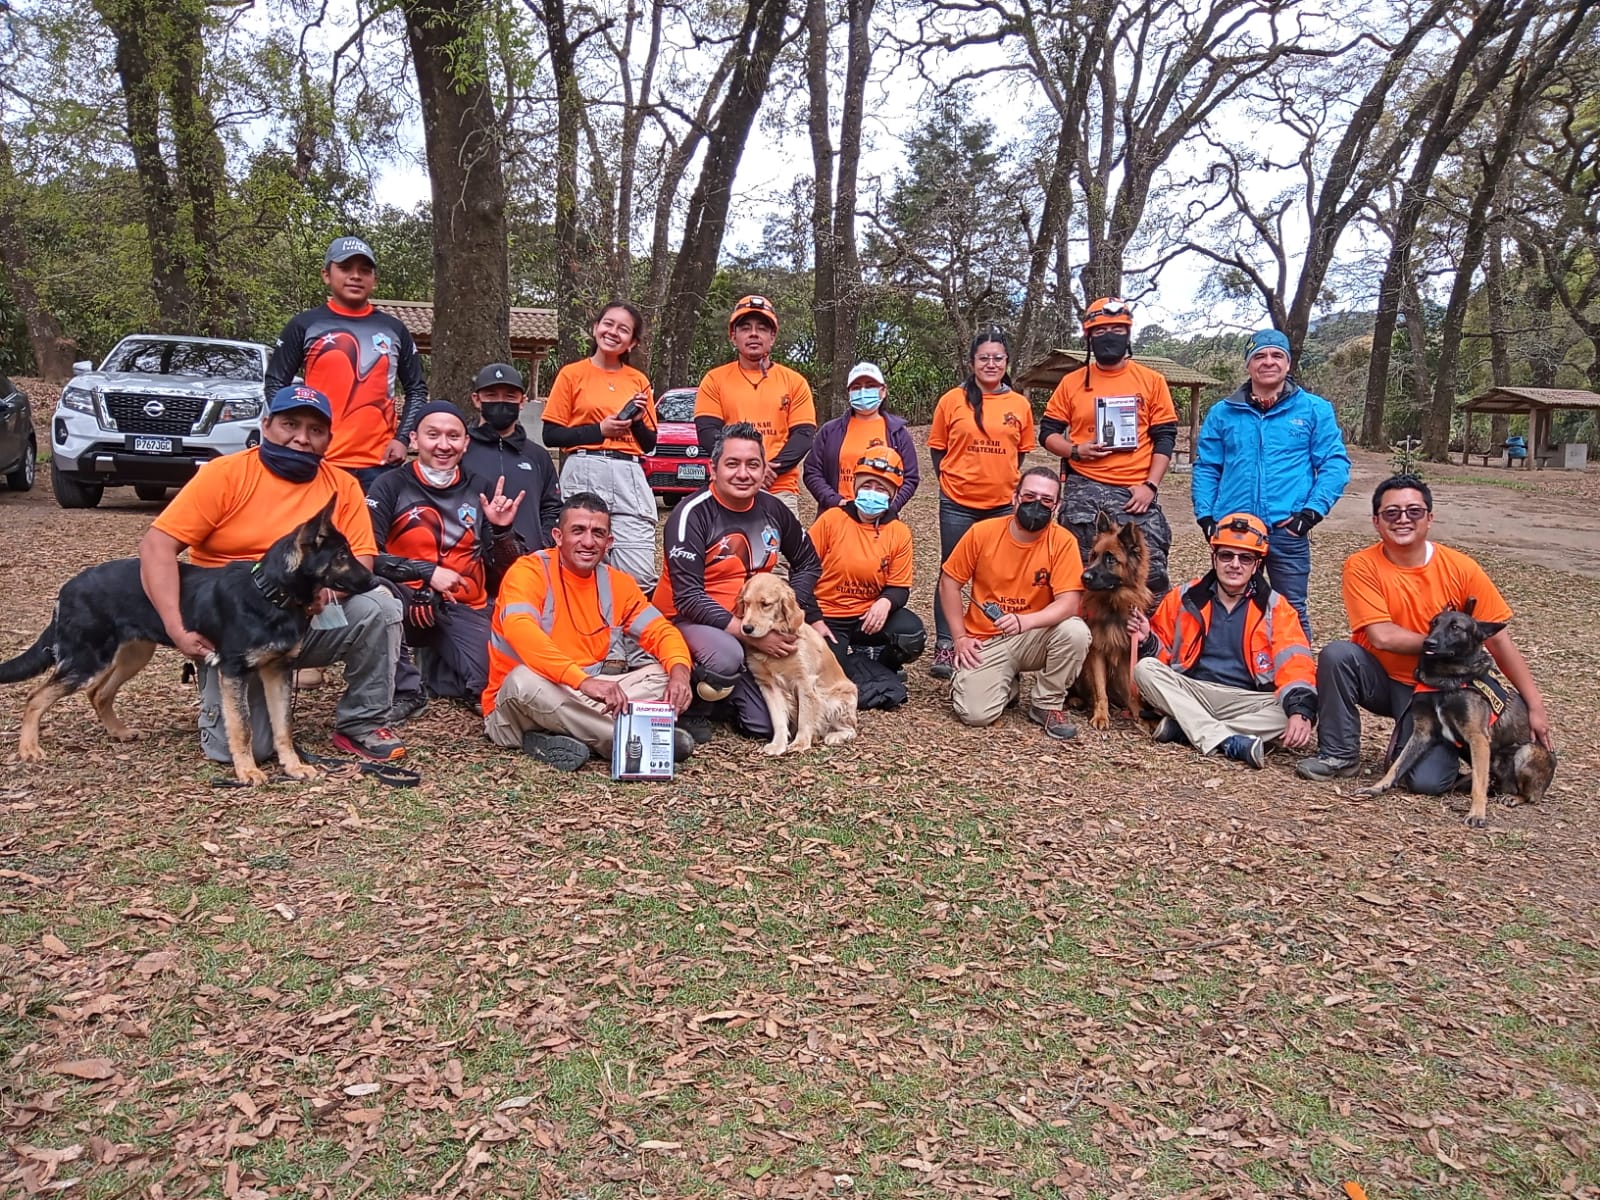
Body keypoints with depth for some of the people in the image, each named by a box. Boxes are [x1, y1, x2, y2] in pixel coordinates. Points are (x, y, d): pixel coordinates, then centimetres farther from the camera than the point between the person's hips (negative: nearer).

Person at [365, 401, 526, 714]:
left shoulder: (481, 491, 6)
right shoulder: (392, 486, -2)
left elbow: (503, 571, 4)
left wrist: (502, 530, -13)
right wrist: (427, 572, -22)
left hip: (464, 609, 2)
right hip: (410, 603, -2)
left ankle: (434, 661, 17)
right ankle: (405, 689, -10)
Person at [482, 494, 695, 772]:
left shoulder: (618, 583, 5)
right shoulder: (529, 571, -13)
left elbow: (661, 631, 2)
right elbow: (520, 630, -32)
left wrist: (679, 671, -22)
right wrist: (584, 680, -43)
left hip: (581, 700, 5)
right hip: (514, 707, -5)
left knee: (665, 675, -9)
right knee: (526, 681, -38)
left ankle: (555, 740, -24)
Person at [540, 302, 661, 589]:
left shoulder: (639, 381, 16)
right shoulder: (572, 374, 8)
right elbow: (551, 435, 2)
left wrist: (638, 421, -1)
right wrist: (600, 430, -7)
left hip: (630, 477, 2)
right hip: (584, 475, -2)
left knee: (640, 576, -9)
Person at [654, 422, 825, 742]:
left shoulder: (773, 509, -1)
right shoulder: (692, 513, -18)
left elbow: (807, 562, 16)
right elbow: (688, 598, -23)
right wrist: (749, 634, -28)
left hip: (753, 622, 6)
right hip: (689, 619, -5)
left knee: (767, 724, -5)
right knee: (727, 657, -38)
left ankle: (721, 694, 24)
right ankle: (694, 708, -7)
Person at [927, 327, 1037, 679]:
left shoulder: (1020, 405, 4)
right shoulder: (952, 400, -1)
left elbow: (1022, 453, 15)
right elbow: (936, 449, 6)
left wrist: (1012, 485, 6)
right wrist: (950, 481, 1)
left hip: (1003, 504, 2)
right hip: (958, 504, -1)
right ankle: (945, 647, 9)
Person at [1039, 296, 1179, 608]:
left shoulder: (1151, 381, 8)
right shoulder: (1072, 382, 9)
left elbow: (1165, 438, 5)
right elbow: (1048, 431, 12)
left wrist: (1150, 485, -6)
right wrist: (1075, 450, -8)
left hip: (1135, 493, 0)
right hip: (1083, 491, 1)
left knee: (1151, 572, -7)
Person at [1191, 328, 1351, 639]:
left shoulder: (1315, 410, 6)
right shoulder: (1222, 412, 10)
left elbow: (1335, 463, 1)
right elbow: (1206, 468, 11)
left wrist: (1312, 511, -10)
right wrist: (1205, 515, -1)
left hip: (1288, 532, -2)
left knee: (1292, 611, 4)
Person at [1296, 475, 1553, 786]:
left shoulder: (1460, 568, -10)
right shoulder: (1362, 566, -14)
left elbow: (1499, 642, -6)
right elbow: (1382, 636, -21)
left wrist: (1535, 705, -8)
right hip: (1381, 679, 0)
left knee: (1429, 781, -20)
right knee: (1337, 654, -32)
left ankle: (1406, 738, 18)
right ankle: (1339, 755, -12)